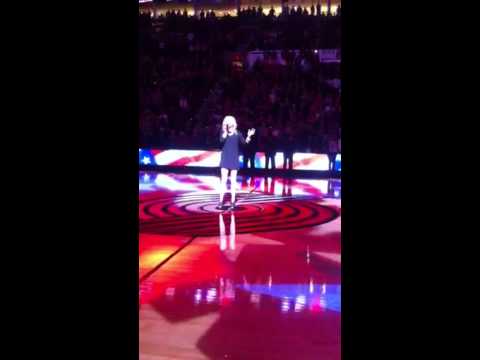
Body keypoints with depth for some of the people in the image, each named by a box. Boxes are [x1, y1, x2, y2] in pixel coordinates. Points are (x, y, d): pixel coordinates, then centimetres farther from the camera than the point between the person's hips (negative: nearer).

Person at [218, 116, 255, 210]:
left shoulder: (237, 134, 1)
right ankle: (221, 201, 1)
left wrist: (249, 136, -25)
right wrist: (225, 131, -33)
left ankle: (232, 202, 10)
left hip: (234, 159, 1)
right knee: (223, 180, -2)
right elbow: (221, 140, -20)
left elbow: (245, 142, -8)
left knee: (233, 181, 5)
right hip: (225, 159, 0)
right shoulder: (223, 133, -1)